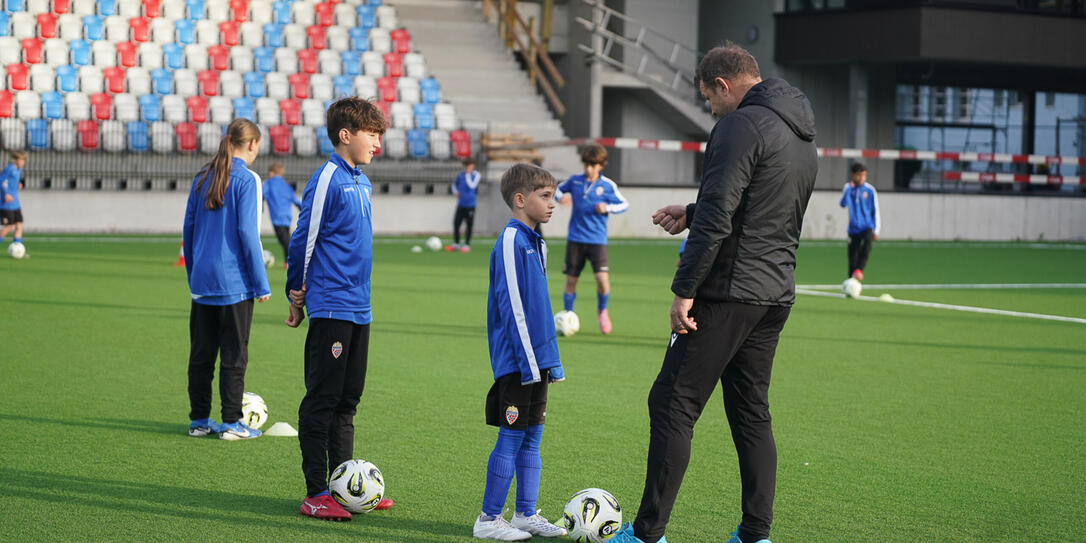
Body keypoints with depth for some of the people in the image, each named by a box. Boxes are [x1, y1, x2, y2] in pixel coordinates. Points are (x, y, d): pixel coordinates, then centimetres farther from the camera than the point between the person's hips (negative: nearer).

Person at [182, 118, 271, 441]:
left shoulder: (202, 178, 9)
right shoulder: (247, 179, -10)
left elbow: (189, 227, 12)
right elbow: (248, 233, -14)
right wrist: (261, 284, -9)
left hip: (202, 280, 6)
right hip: (234, 282, -6)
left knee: (201, 353, 11)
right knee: (234, 354, 1)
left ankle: (199, 420, 16)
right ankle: (231, 423, 4)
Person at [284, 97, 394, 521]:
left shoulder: (362, 182, 15)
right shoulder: (328, 179, -11)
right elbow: (303, 240, -10)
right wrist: (297, 296, -5)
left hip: (358, 308, 8)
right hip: (330, 308, -8)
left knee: (347, 401, 13)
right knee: (321, 401, -4)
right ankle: (316, 494, 0)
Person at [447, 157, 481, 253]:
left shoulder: (476, 175, -5)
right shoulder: (461, 175, 7)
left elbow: (472, 185, -21)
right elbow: (455, 184, 24)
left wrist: (468, 174, -13)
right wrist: (455, 192, 5)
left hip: (470, 205, -4)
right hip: (461, 204, 4)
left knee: (469, 225, 0)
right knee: (456, 224, 5)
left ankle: (467, 245, 9)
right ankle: (456, 244, 17)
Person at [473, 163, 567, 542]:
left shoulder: (533, 242, 14)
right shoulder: (511, 241, -15)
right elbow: (513, 307, -19)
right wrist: (531, 363, -20)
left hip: (535, 361, 9)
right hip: (518, 363, -9)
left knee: (532, 438, 12)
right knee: (511, 437, -3)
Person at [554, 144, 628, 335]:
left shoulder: (608, 186, -2)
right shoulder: (575, 181, 3)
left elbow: (624, 204, 6)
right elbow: (559, 189, 20)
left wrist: (607, 208, -13)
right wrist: (561, 197, -3)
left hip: (597, 240, -2)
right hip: (575, 239, 2)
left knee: (603, 280, -15)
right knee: (571, 281, 4)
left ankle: (602, 310, 14)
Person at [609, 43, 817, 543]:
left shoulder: (742, 126, -13)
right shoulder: (802, 137, 16)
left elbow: (717, 217, -20)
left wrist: (684, 290, -17)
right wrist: (692, 214, 23)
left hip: (729, 292, -9)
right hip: (776, 295, 9)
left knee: (671, 407, -3)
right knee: (752, 413, 13)